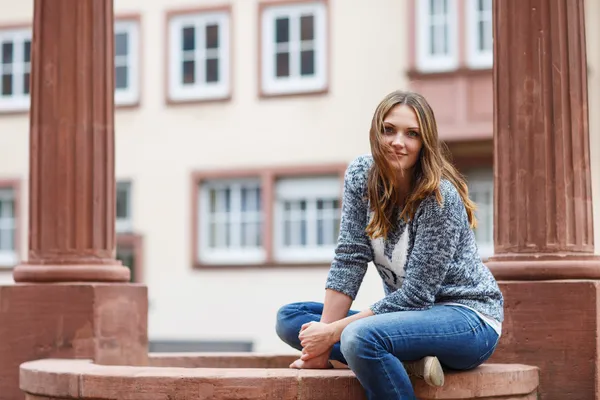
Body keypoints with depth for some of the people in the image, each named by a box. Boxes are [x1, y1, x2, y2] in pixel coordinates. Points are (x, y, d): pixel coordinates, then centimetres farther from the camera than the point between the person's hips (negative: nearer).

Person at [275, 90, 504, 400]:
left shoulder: (441, 198, -21)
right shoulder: (360, 176, -4)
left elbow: (416, 295, -21)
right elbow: (350, 258, -7)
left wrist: (333, 331, -21)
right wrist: (321, 343, -15)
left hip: (468, 318, -8)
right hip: (410, 313, 8)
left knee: (359, 337, -35)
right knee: (289, 318, -2)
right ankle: (410, 361, -15)